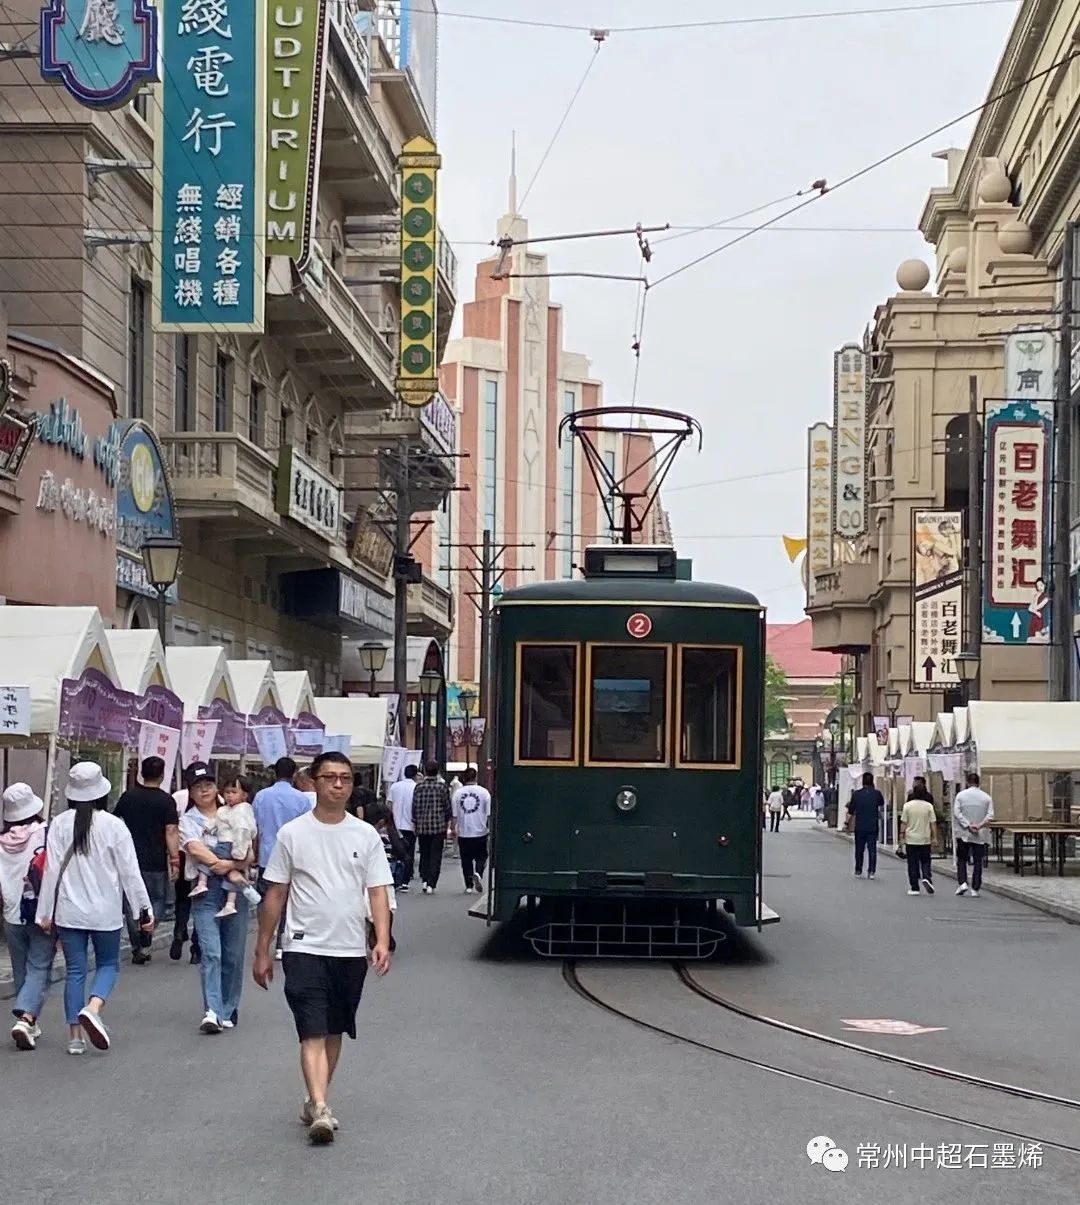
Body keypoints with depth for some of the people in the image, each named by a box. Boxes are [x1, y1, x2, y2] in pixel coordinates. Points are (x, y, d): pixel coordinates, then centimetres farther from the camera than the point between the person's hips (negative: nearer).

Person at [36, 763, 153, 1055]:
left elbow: (51, 869, -3)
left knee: (75, 970, 9)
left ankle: (76, 1036, 8)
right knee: (108, 964, 14)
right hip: (105, 911, -2)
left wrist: (45, 913, 6)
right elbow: (129, 872, -6)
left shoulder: (60, 824, -4)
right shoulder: (113, 825, -9)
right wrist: (145, 910, 2)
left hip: (69, 911, 2)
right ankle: (92, 1009, -14)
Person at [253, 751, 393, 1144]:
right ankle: (320, 1110, -21)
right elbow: (275, 895, 4)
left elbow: (377, 892, 3)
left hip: (351, 950, 3)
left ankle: (315, 1100, 28)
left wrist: (382, 940, -12)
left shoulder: (366, 835, 4)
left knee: (334, 1031, 14)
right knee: (313, 1033, -13)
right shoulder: (292, 834, -1)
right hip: (305, 949, -3)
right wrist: (262, 950, 4)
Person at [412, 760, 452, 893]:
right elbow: (447, 807, -1)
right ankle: (431, 884, -4)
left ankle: (424, 879, 6)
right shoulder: (442, 786, -4)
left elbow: (414, 807, 3)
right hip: (438, 826, -2)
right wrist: (446, 822, 14)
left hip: (422, 826, 2)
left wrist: (415, 824, 14)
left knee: (424, 855, 16)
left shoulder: (419, 787, 1)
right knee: (435, 856, 2)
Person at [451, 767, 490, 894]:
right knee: (481, 857, 11)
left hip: (463, 832, 1)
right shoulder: (484, 792, -4)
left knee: (466, 860, 8)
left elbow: (454, 814, 3)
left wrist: (454, 828, 14)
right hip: (480, 832, -1)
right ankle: (478, 873, -16)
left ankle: (469, 886, 7)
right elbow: (489, 814, -2)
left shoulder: (457, 793, -1)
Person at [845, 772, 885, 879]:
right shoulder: (877, 794, -6)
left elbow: (851, 811, -1)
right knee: (872, 849, 3)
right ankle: (871, 871, -4)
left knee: (859, 850, 11)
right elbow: (882, 804, 17)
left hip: (859, 827, 0)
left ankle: (858, 871, 14)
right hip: (873, 827, 0)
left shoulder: (856, 794, -7)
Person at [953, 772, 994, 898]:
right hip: (980, 835, 1)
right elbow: (990, 815, -7)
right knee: (978, 861, 5)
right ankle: (975, 889, 2)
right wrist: (979, 825, -11)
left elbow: (957, 813, -10)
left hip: (963, 834, -1)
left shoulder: (960, 795, -1)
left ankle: (962, 883, -4)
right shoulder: (986, 797, 2)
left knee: (962, 859, 12)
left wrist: (968, 826, -12)